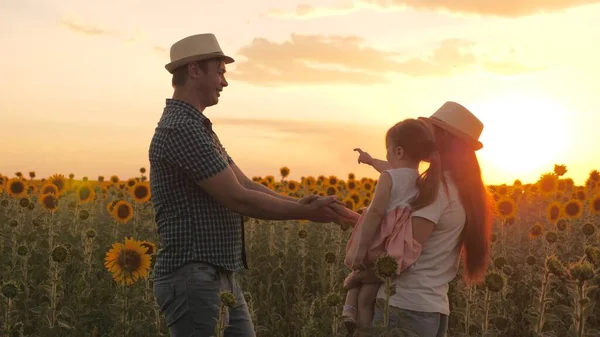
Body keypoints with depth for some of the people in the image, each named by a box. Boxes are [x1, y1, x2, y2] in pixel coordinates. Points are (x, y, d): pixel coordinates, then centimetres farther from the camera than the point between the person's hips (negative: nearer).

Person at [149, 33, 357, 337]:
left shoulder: (197, 127, 17)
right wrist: (308, 213, -10)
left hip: (221, 278, 10)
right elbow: (238, 199, -19)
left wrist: (300, 204, -4)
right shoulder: (181, 128, -17)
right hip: (193, 279, -10)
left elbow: (246, 185, 10)